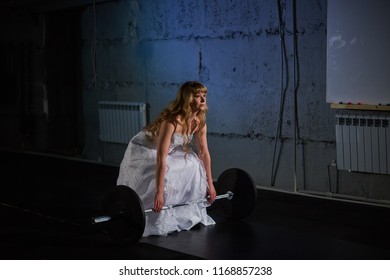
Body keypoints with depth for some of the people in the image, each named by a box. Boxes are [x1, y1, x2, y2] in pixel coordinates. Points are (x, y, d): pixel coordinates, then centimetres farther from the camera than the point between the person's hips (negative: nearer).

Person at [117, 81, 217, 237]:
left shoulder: (199, 122, -15)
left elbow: (204, 153, -6)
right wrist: (159, 193, -43)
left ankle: (187, 215, 7)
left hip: (169, 150, 7)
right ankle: (155, 224, -11)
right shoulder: (172, 121, -37)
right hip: (144, 151, -7)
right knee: (164, 178, -27)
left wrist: (210, 184, -3)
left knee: (193, 168, -7)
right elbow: (161, 158, -40)